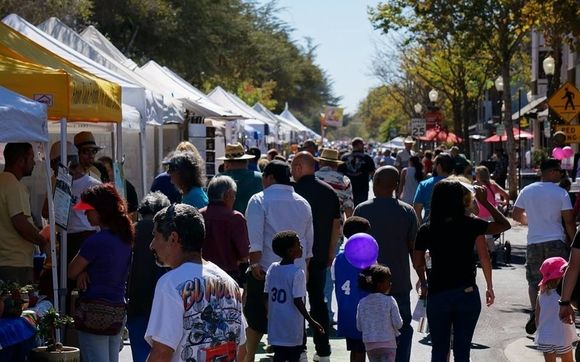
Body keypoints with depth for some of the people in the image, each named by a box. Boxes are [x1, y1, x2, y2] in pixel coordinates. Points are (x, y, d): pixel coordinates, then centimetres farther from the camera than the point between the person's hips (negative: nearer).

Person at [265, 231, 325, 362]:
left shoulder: (272, 268, 2)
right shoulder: (297, 273, -16)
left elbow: (267, 295, 7)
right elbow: (297, 301, -18)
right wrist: (311, 322, -10)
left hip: (275, 325, 6)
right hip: (292, 326, -6)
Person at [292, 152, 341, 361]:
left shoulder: (294, 192, -13)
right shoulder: (329, 191, 5)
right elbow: (336, 224, 9)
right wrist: (331, 253, 16)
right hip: (320, 256, 5)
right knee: (318, 301, 13)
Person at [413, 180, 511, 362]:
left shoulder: (426, 230, -3)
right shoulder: (471, 225, -6)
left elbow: (418, 264, 5)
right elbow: (504, 224, 5)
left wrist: (424, 285, 22)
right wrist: (484, 202, 10)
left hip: (437, 295, 1)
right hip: (467, 294, -1)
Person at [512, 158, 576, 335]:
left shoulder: (527, 191, 3)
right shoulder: (561, 193, -8)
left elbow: (515, 214, 12)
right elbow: (569, 221, -8)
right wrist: (572, 241, 2)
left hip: (534, 242, 3)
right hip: (556, 241, -3)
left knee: (534, 281, 10)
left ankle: (535, 310, -12)